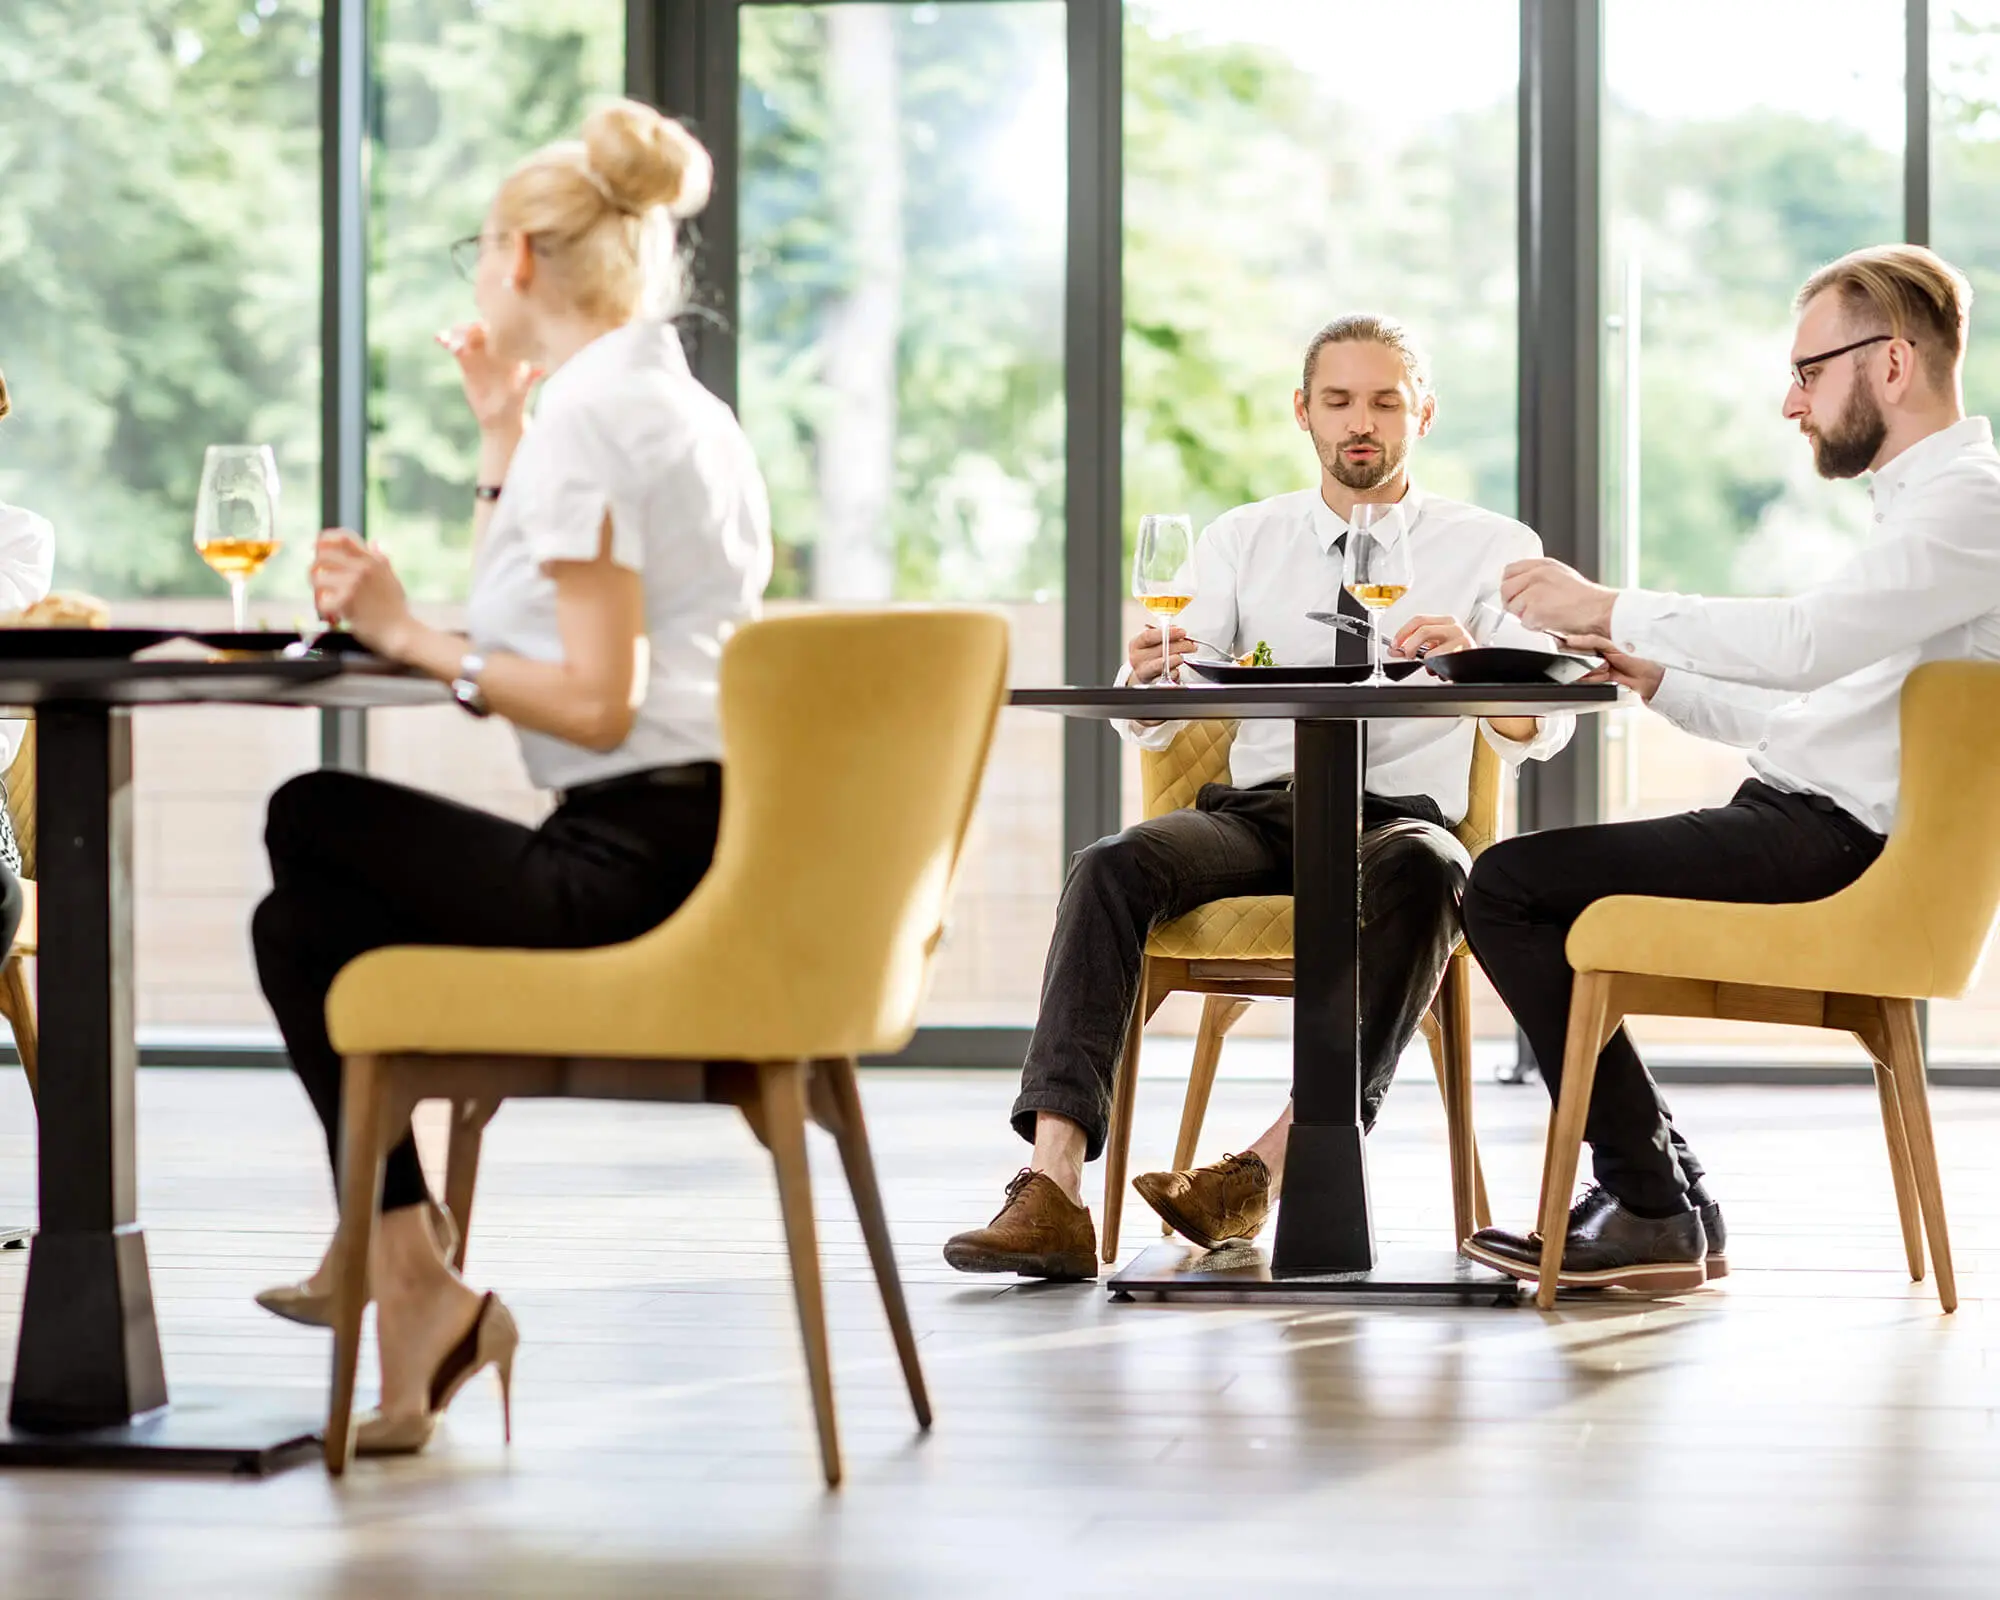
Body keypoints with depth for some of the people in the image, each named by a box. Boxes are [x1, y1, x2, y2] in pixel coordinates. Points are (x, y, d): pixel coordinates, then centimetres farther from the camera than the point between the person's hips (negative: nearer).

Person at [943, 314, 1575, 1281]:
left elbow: (1541, 731, -5)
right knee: (1114, 866, -29)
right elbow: (1147, 727, 7)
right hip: (1255, 810, 2)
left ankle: (1270, 1166, -40)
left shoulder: (1491, 549, 9)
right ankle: (1052, 1192, -40)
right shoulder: (1243, 540, 16)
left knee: (1422, 871, -38)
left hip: (1398, 813, -2)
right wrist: (1147, 675, -20)